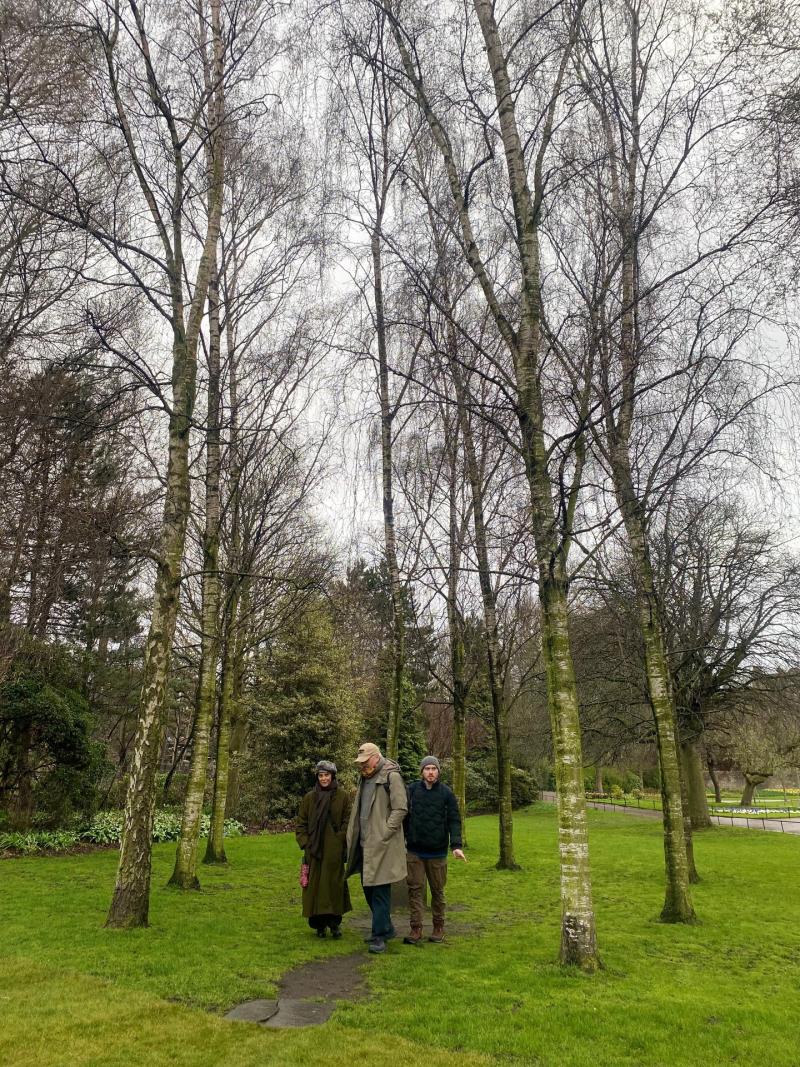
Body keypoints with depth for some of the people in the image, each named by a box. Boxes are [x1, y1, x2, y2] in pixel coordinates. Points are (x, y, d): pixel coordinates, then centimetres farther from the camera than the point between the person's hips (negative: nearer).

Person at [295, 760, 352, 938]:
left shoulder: (343, 796, 1)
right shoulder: (309, 797, 7)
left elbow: (347, 822, 0)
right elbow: (300, 823, 9)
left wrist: (340, 840, -9)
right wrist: (305, 843, -1)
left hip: (334, 851, -2)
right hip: (314, 850, 2)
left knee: (334, 884, -1)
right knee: (315, 886, 3)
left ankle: (334, 922, 14)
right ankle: (319, 925, 16)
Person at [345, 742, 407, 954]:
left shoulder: (391, 776, -12)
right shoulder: (365, 778, 14)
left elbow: (400, 809, -16)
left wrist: (383, 835, -17)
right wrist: (354, 838, 12)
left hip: (382, 845, -9)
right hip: (365, 844, 9)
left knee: (380, 890, -3)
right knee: (368, 887, 15)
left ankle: (380, 935, 8)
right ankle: (386, 928, 30)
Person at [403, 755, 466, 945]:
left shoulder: (447, 793, -4)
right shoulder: (412, 790, -2)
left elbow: (454, 820, -6)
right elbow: (404, 816, 5)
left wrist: (456, 845, -17)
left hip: (437, 851, -1)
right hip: (414, 851, 1)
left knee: (437, 891, 11)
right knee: (415, 889, 1)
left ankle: (439, 928, 26)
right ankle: (416, 930, 9)